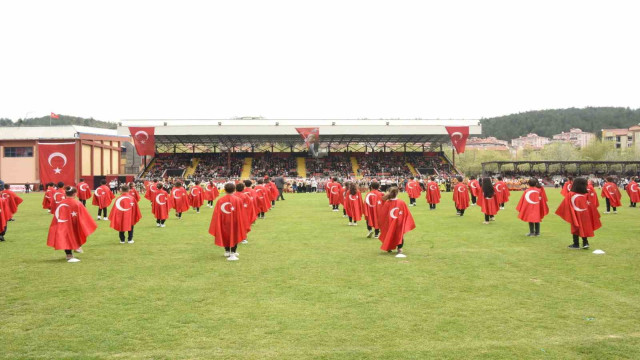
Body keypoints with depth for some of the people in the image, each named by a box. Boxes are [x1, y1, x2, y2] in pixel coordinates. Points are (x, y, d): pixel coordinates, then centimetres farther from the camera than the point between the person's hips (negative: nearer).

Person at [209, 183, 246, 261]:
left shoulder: (220, 200, -8)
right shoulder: (238, 200, -13)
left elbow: (216, 214, -5)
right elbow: (241, 213, -10)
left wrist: (217, 227, 4)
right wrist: (242, 224, 1)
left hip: (224, 222, 2)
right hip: (234, 222, -2)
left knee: (225, 236, 21)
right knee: (234, 237, 9)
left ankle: (227, 251, 34)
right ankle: (232, 254, -1)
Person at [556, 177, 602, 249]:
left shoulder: (570, 194, -15)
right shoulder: (587, 194, -9)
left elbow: (565, 205, -9)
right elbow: (591, 206, -1)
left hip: (575, 215, -2)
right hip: (585, 215, 2)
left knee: (575, 229, 10)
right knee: (584, 228, 16)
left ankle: (576, 244, 13)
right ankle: (585, 243, 13)